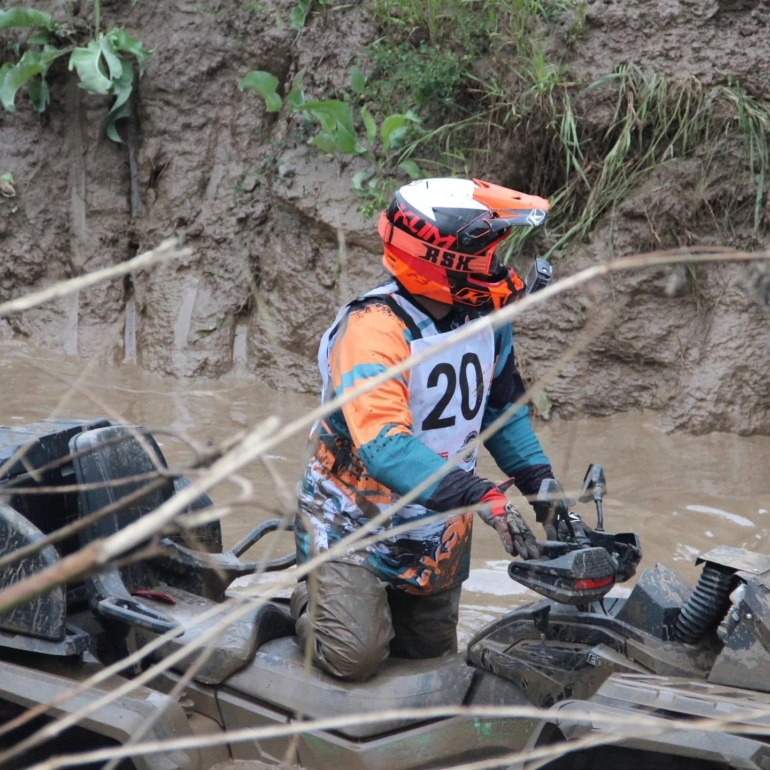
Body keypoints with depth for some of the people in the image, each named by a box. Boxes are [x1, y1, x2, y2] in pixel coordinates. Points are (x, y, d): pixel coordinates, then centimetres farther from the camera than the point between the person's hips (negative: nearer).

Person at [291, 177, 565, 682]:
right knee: (355, 657, -18)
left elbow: (502, 401, 12)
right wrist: (482, 498, -47)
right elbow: (385, 445, -40)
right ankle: (312, 602, 14)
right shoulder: (372, 329, -29)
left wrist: (539, 479, 0)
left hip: (438, 533, 7)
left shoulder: (486, 318, -5)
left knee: (431, 656, 15)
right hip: (355, 522, -7)